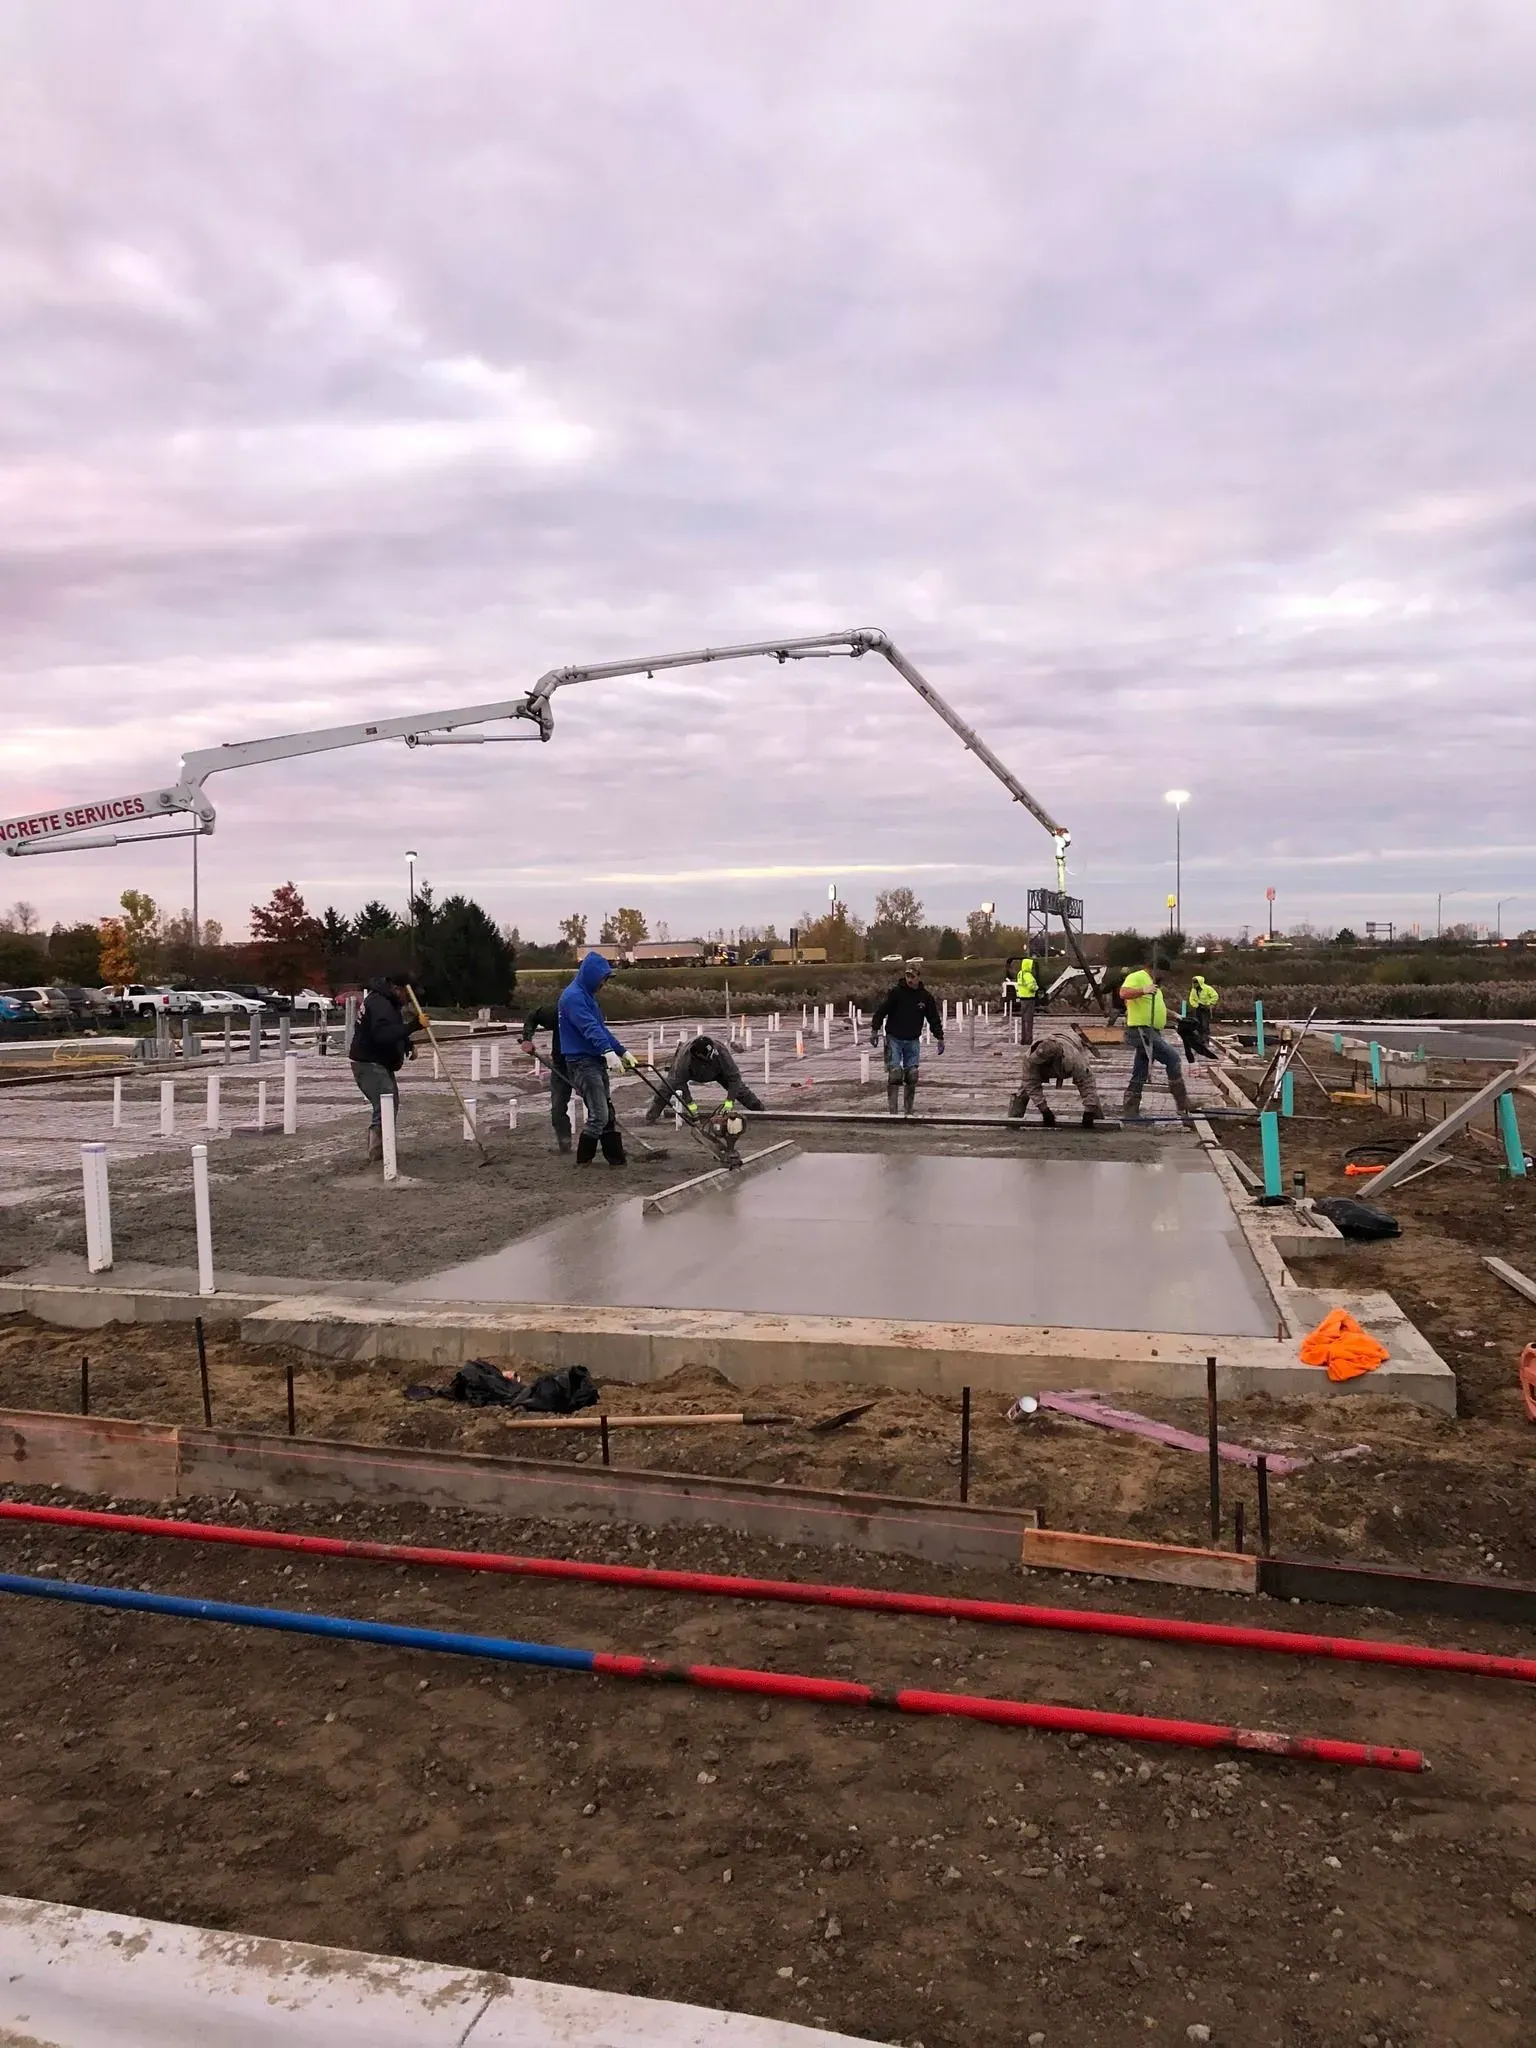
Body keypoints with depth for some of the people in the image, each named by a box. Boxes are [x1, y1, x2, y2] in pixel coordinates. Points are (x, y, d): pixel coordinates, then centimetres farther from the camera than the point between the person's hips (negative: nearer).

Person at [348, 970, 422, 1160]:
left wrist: (409, 1045, 8)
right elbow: (383, 1035, -38)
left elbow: (393, 1030, 25)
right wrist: (413, 1026, -43)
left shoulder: (389, 1002, 12)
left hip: (381, 1063, 11)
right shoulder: (379, 1004, -22)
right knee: (385, 1107, -19)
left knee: (392, 1103, 20)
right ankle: (377, 1153, -18)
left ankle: (381, 1148, 31)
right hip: (369, 1064, -11)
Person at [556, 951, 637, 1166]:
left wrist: (623, 1052, 16)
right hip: (583, 1062, -10)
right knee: (599, 1116, -10)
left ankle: (617, 1159, 17)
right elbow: (589, 1028, -27)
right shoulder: (573, 996, -14)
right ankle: (583, 1161, 3)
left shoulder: (587, 996, 18)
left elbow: (601, 1028, 22)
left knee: (607, 1114, 11)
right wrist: (608, 1051, -38)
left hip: (596, 1061, 10)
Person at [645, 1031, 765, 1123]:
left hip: (716, 1071, 1)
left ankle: (760, 1109, 8)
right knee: (669, 1085, -18)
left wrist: (729, 1101, -37)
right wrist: (689, 1103, -34)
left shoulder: (721, 1051, -42)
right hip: (689, 1070, -1)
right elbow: (679, 1081, -33)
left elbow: (734, 1077, -34)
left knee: (738, 1086, -6)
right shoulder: (684, 1055, -45)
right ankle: (651, 1116, -10)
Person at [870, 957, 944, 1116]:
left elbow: (934, 1018, 9)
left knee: (912, 1076, 2)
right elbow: (880, 1010, -7)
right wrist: (874, 1030, -10)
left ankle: (908, 1111, 13)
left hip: (913, 1041, 3)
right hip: (894, 1039, -3)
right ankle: (892, 1109, -7)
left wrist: (939, 1038, 9)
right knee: (895, 1073, -11)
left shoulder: (925, 996, 1)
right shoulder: (895, 992, -9)